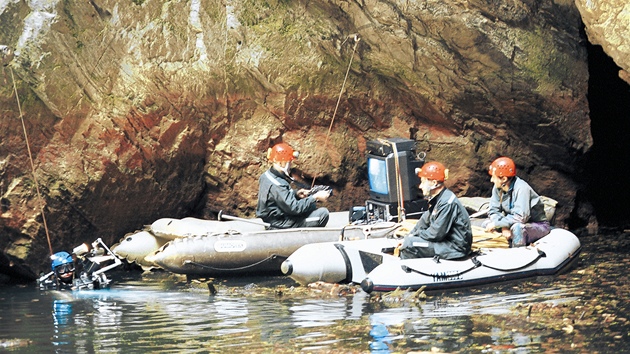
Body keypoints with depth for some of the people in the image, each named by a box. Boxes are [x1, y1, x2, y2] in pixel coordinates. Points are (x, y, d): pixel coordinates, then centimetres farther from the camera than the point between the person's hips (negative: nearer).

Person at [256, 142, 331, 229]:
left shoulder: (266, 176, 2)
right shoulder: (277, 185, -27)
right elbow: (294, 208, -27)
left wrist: (296, 193, 2)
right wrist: (316, 197, -21)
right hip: (281, 225, -10)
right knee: (323, 213, -12)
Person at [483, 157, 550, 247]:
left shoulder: (522, 188, -27)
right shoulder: (497, 188, -5)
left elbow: (520, 217, -35)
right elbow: (493, 211, -3)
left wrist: (496, 223, -28)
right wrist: (504, 227, -22)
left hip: (539, 225, -8)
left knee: (517, 227, -39)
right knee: (486, 224, -4)